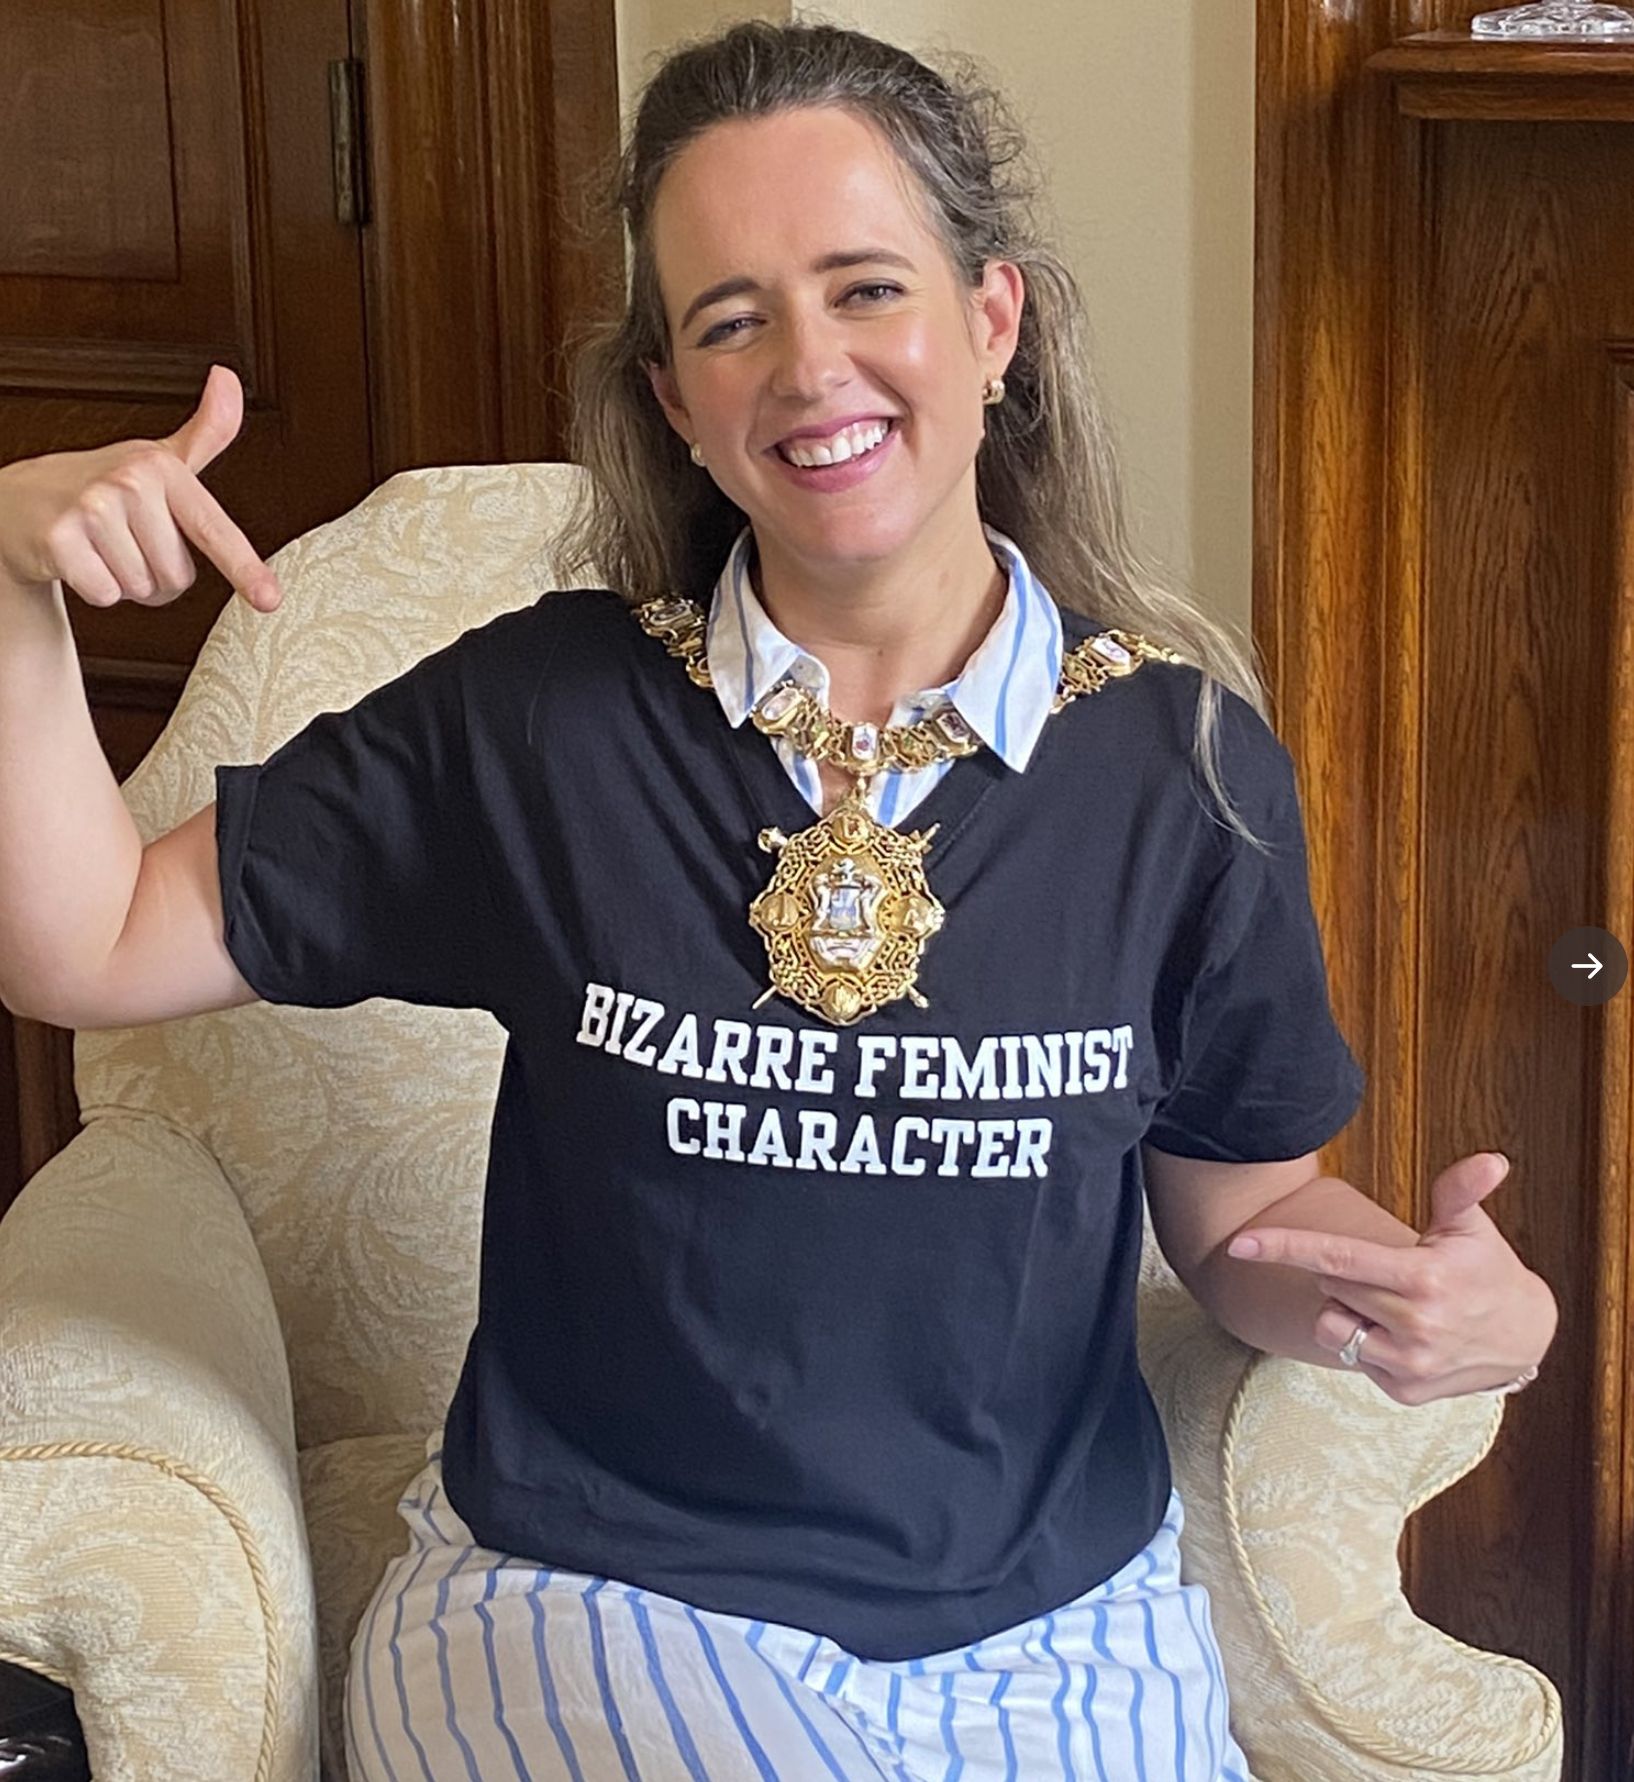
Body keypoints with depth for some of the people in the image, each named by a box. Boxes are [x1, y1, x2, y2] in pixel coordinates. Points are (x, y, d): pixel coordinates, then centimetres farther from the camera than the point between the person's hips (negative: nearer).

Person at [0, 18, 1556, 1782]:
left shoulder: (1185, 762, -4)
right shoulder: (536, 721, -6)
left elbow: (1249, 1208, 8)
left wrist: (1461, 1301, -13)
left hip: (1058, 1625, 3)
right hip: (589, 1614, -2)